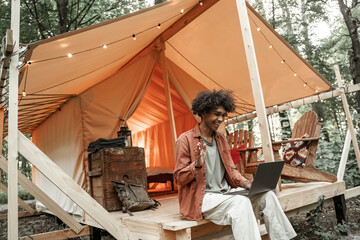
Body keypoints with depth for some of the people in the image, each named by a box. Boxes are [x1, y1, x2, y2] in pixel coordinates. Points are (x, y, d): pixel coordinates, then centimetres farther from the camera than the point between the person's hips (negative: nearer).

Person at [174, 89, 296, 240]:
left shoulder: (221, 138, 13)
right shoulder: (186, 140, -8)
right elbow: (179, 179, -8)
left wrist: (245, 183, -2)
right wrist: (197, 164, -26)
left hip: (226, 193, 7)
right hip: (201, 198, -6)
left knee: (267, 195, -10)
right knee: (241, 202, -31)